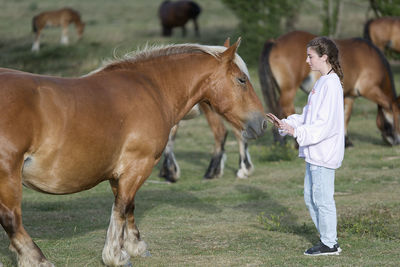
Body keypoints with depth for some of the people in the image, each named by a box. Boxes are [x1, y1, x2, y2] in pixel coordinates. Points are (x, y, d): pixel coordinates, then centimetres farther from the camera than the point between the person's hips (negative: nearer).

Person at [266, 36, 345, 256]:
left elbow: (327, 124, -23)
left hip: (324, 154, -10)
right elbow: (309, 116, 20)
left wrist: (298, 132, -26)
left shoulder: (331, 84, -17)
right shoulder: (321, 83, 14)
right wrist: (284, 123, 9)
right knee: (310, 198, 16)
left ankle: (329, 244, 8)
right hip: (314, 152, 10)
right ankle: (326, 238, 24)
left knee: (322, 199, -2)